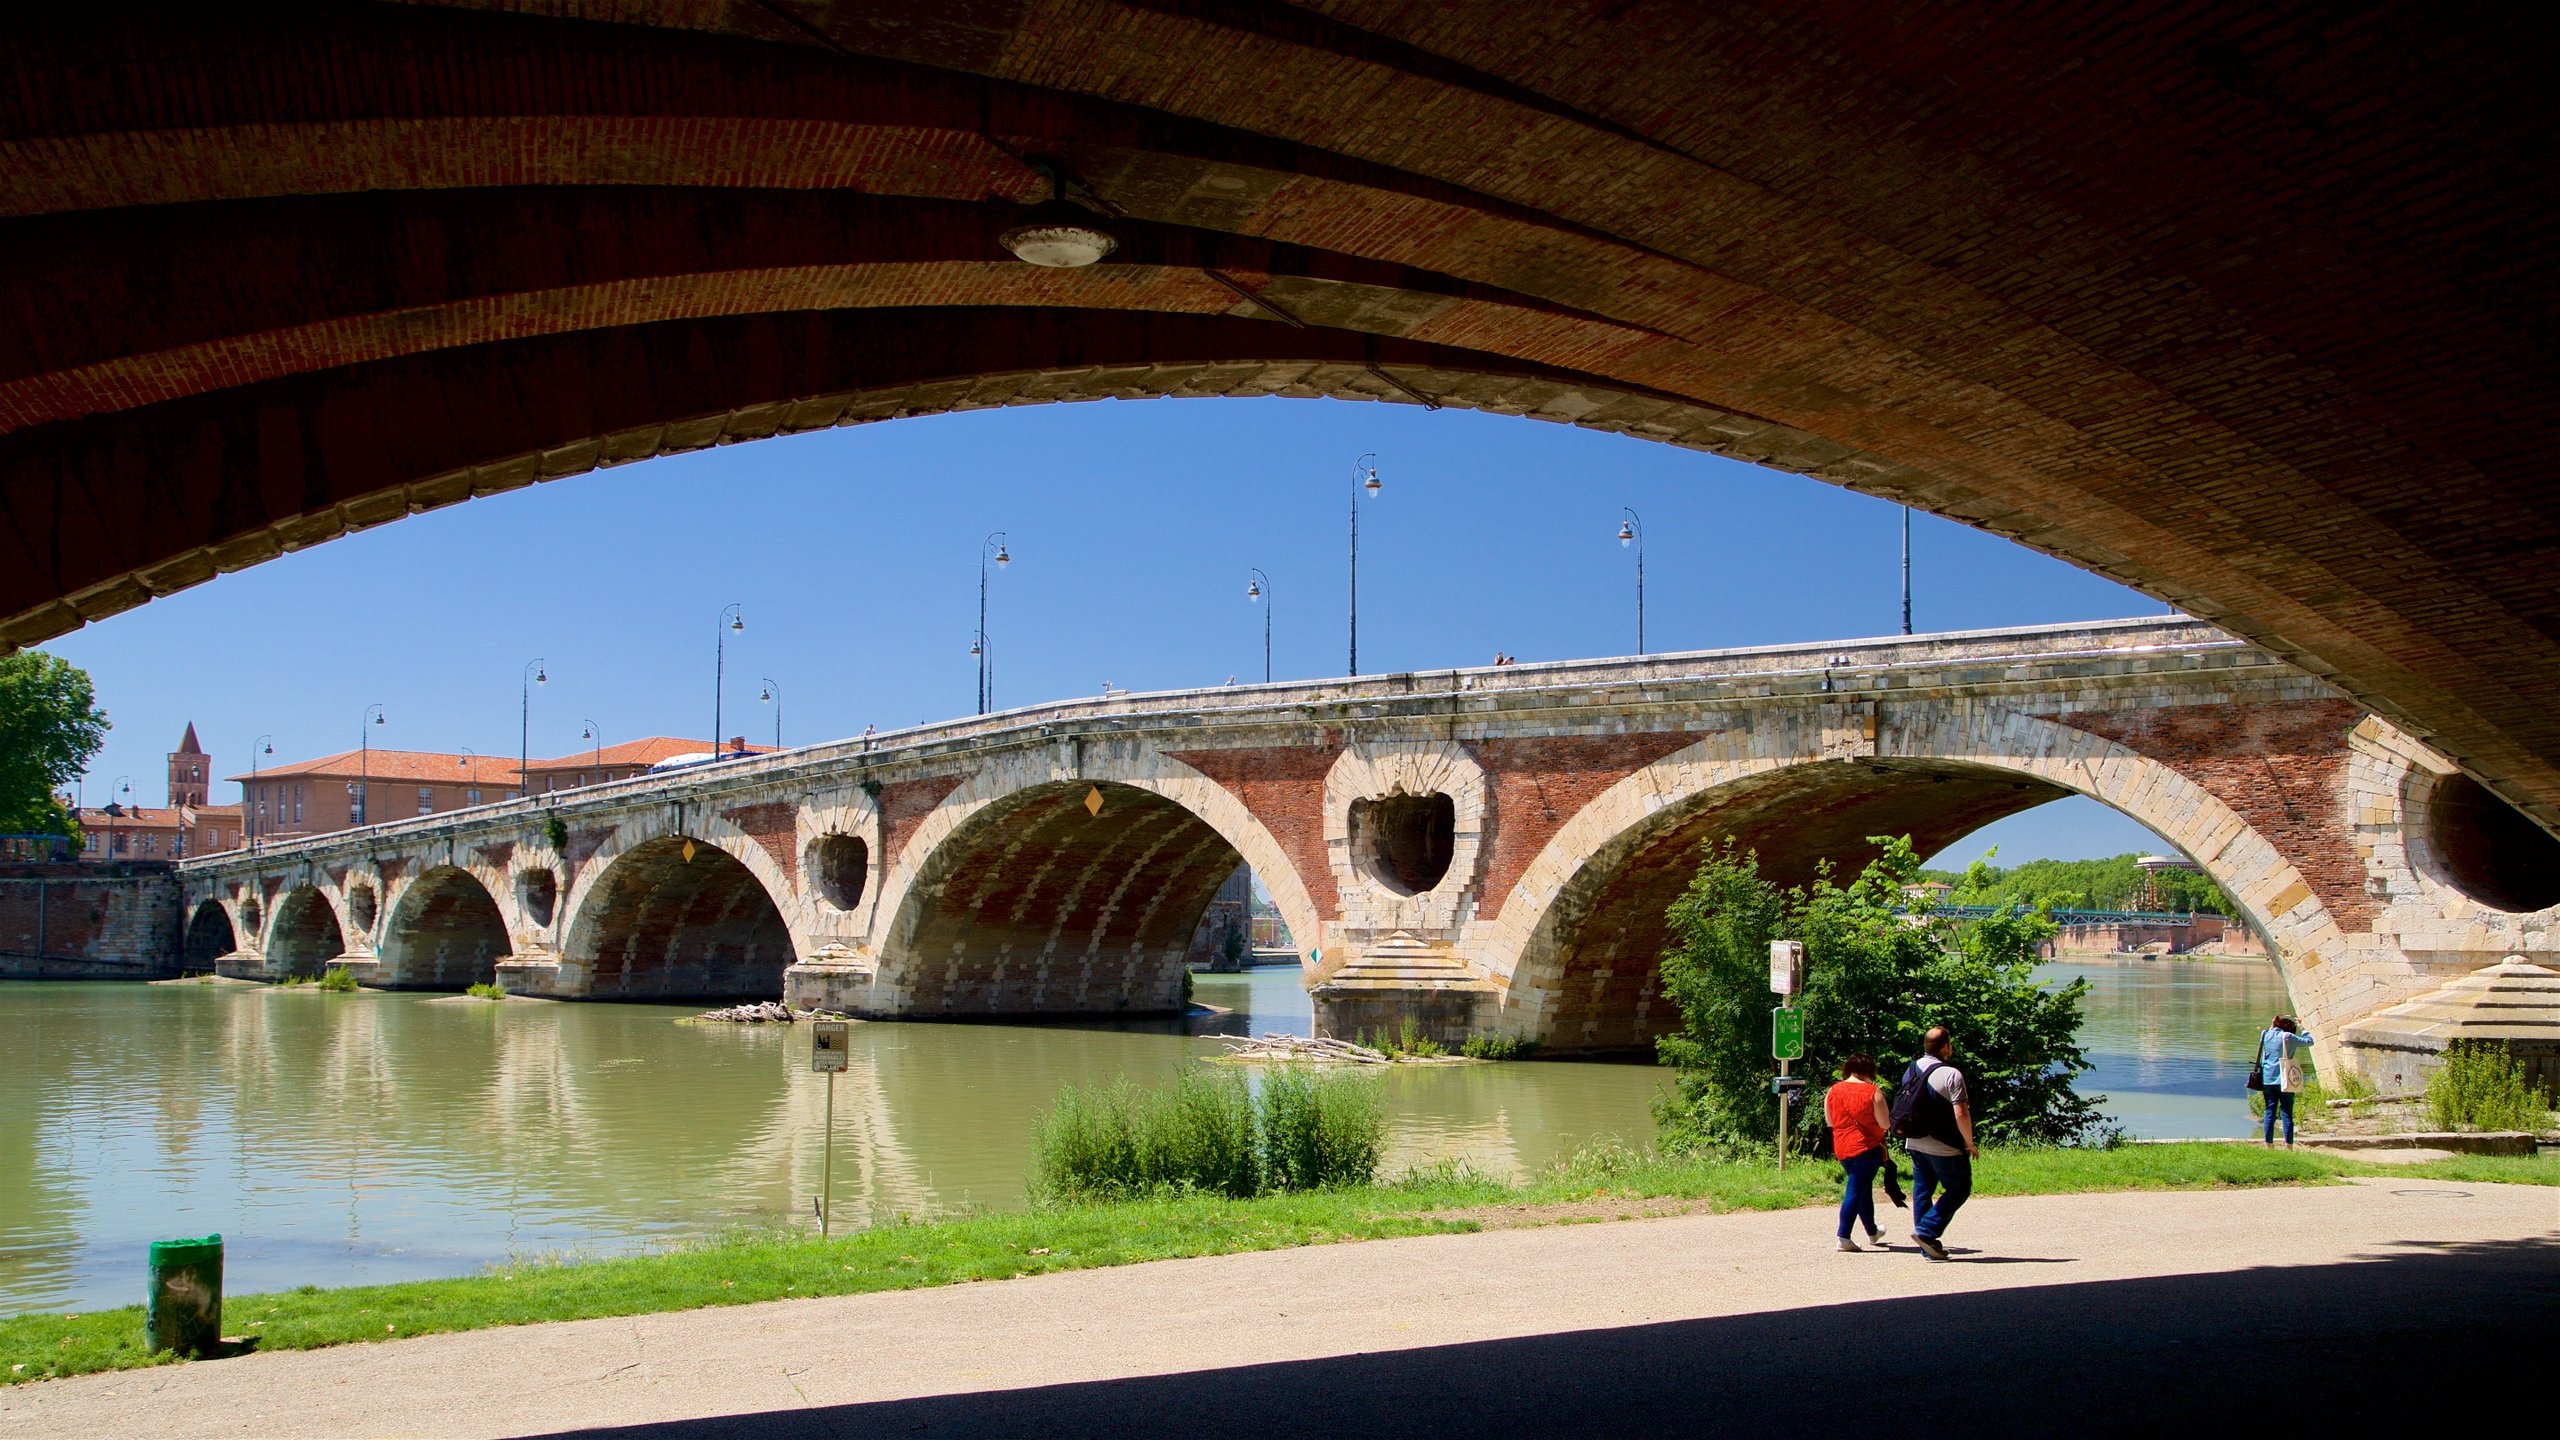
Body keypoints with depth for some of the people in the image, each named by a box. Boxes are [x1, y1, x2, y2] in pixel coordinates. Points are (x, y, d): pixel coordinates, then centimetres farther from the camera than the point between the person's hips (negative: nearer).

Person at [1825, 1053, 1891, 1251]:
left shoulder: (1832, 1091, 3)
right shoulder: (1873, 1092, -10)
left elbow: (1829, 1121, 11)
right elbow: (1885, 1124, -10)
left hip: (1841, 1149, 5)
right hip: (1866, 1147, -5)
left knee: (1864, 1189, 21)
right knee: (1856, 1191, -2)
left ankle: (1872, 1233, 34)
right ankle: (1843, 1237, -8)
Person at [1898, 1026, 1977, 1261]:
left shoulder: (1911, 1071, 6)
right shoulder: (1950, 1074, -17)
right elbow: (1961, 1113, -20)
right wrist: (1969, 1143, -8)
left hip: (1915, 1143, 7)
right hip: (1943, 1146, -7)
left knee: (1922, 1191, 13)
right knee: (1958, 1189, 7)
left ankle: (1927, 1246, 15)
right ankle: (1926, 1232, -5)